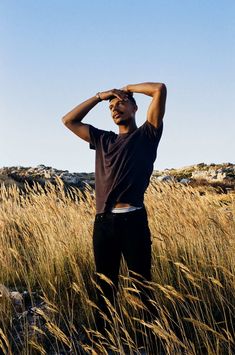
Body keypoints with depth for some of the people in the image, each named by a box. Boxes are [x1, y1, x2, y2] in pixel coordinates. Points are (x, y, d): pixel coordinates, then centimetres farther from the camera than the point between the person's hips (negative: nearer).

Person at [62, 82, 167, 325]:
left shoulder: (146, 135, 9)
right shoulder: (103, 139, 22)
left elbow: (160, 89, -1)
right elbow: (68, 120, 25)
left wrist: (128, 89, 15)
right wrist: (99, 96, 21)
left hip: (133, 220, -5)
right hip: (103, 222, 5)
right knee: (106, 286, 10)